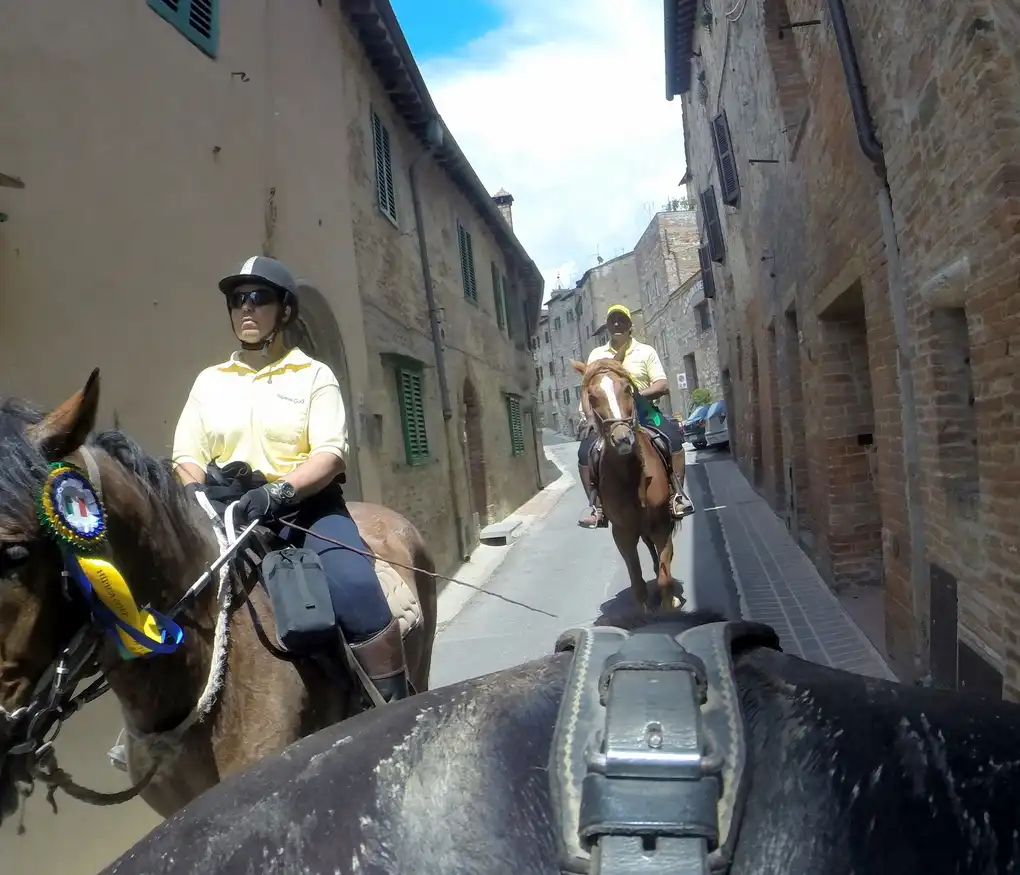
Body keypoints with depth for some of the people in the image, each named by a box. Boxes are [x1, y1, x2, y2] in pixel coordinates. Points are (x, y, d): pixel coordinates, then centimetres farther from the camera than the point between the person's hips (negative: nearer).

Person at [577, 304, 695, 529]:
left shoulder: (646, 351, 5)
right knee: (585, 452, -21)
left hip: (643, 413, -1)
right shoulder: (597, 355, 10)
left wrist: (637, 394, -20)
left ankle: (677, 496, -16)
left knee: (673, 438, -27)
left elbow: (663, 385, -4)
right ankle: (596, 507, -9)